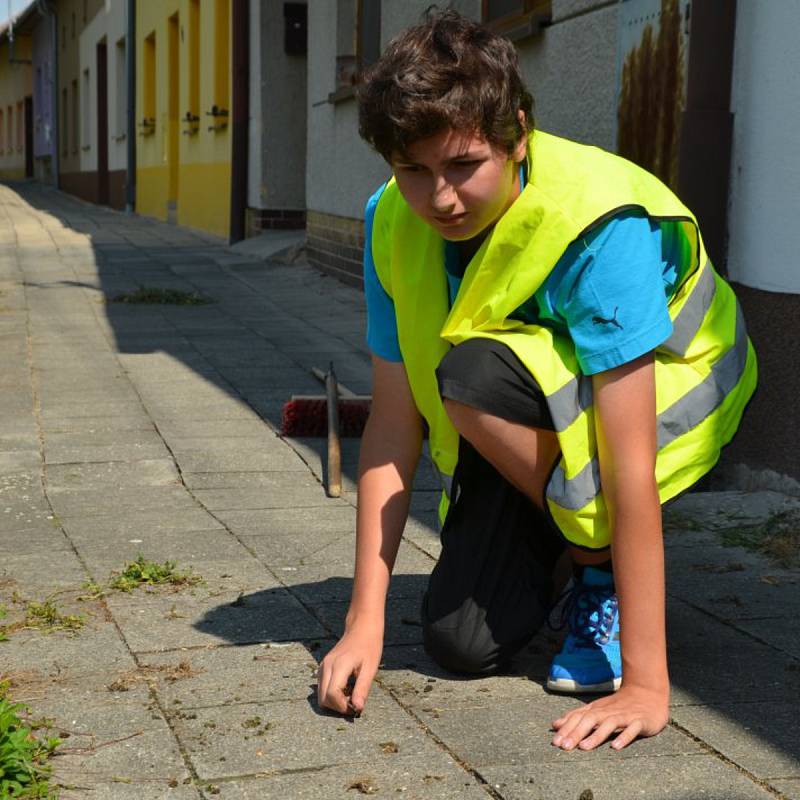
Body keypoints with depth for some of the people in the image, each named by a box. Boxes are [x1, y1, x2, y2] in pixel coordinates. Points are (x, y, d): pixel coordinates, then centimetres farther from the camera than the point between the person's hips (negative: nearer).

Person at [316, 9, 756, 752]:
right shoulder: (393, 221, -19)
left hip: (671, 388, -4)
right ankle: (567, 538, 24)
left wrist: (645, 683, -36)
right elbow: (392, 419, -17)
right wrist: (364, 621, -20)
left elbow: (628, 458, -37)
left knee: (475, 375, -34)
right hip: (526, 430, 5)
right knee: (460, 642, -7)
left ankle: (605, 569, -9)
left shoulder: (600, 223, -35)